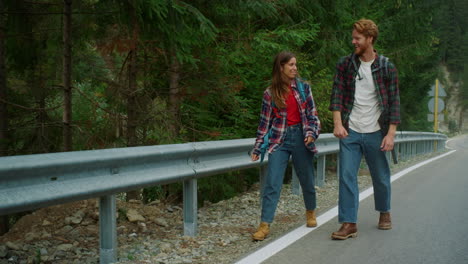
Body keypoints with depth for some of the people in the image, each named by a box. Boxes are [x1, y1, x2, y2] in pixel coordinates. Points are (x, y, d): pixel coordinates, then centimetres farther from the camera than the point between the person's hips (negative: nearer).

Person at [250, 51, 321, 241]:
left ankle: (311, 213, 38)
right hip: (279, 140, -1)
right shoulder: (270, 93, 2)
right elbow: (265, 122, 5)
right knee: (272, 183, -9)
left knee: (307, 180, 13)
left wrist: (312, 133, -11)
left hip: (300, 137, 1)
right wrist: (257, 148, 4)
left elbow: (312, 114, 5)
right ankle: (265, 225, -8)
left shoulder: (304, 88, 4)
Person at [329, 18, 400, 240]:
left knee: (381, 177, 12)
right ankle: (349, 223, 1)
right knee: (347, 176, -5)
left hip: (375, 133, -1)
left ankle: (384, 212, 36)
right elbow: (337, 94, -1)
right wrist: (337, 124, -12)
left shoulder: (387, 68, -3)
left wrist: (391, 134, -8)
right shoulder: (345, 64, 2)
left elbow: (394, 102, -2)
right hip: (349, 132, 1)